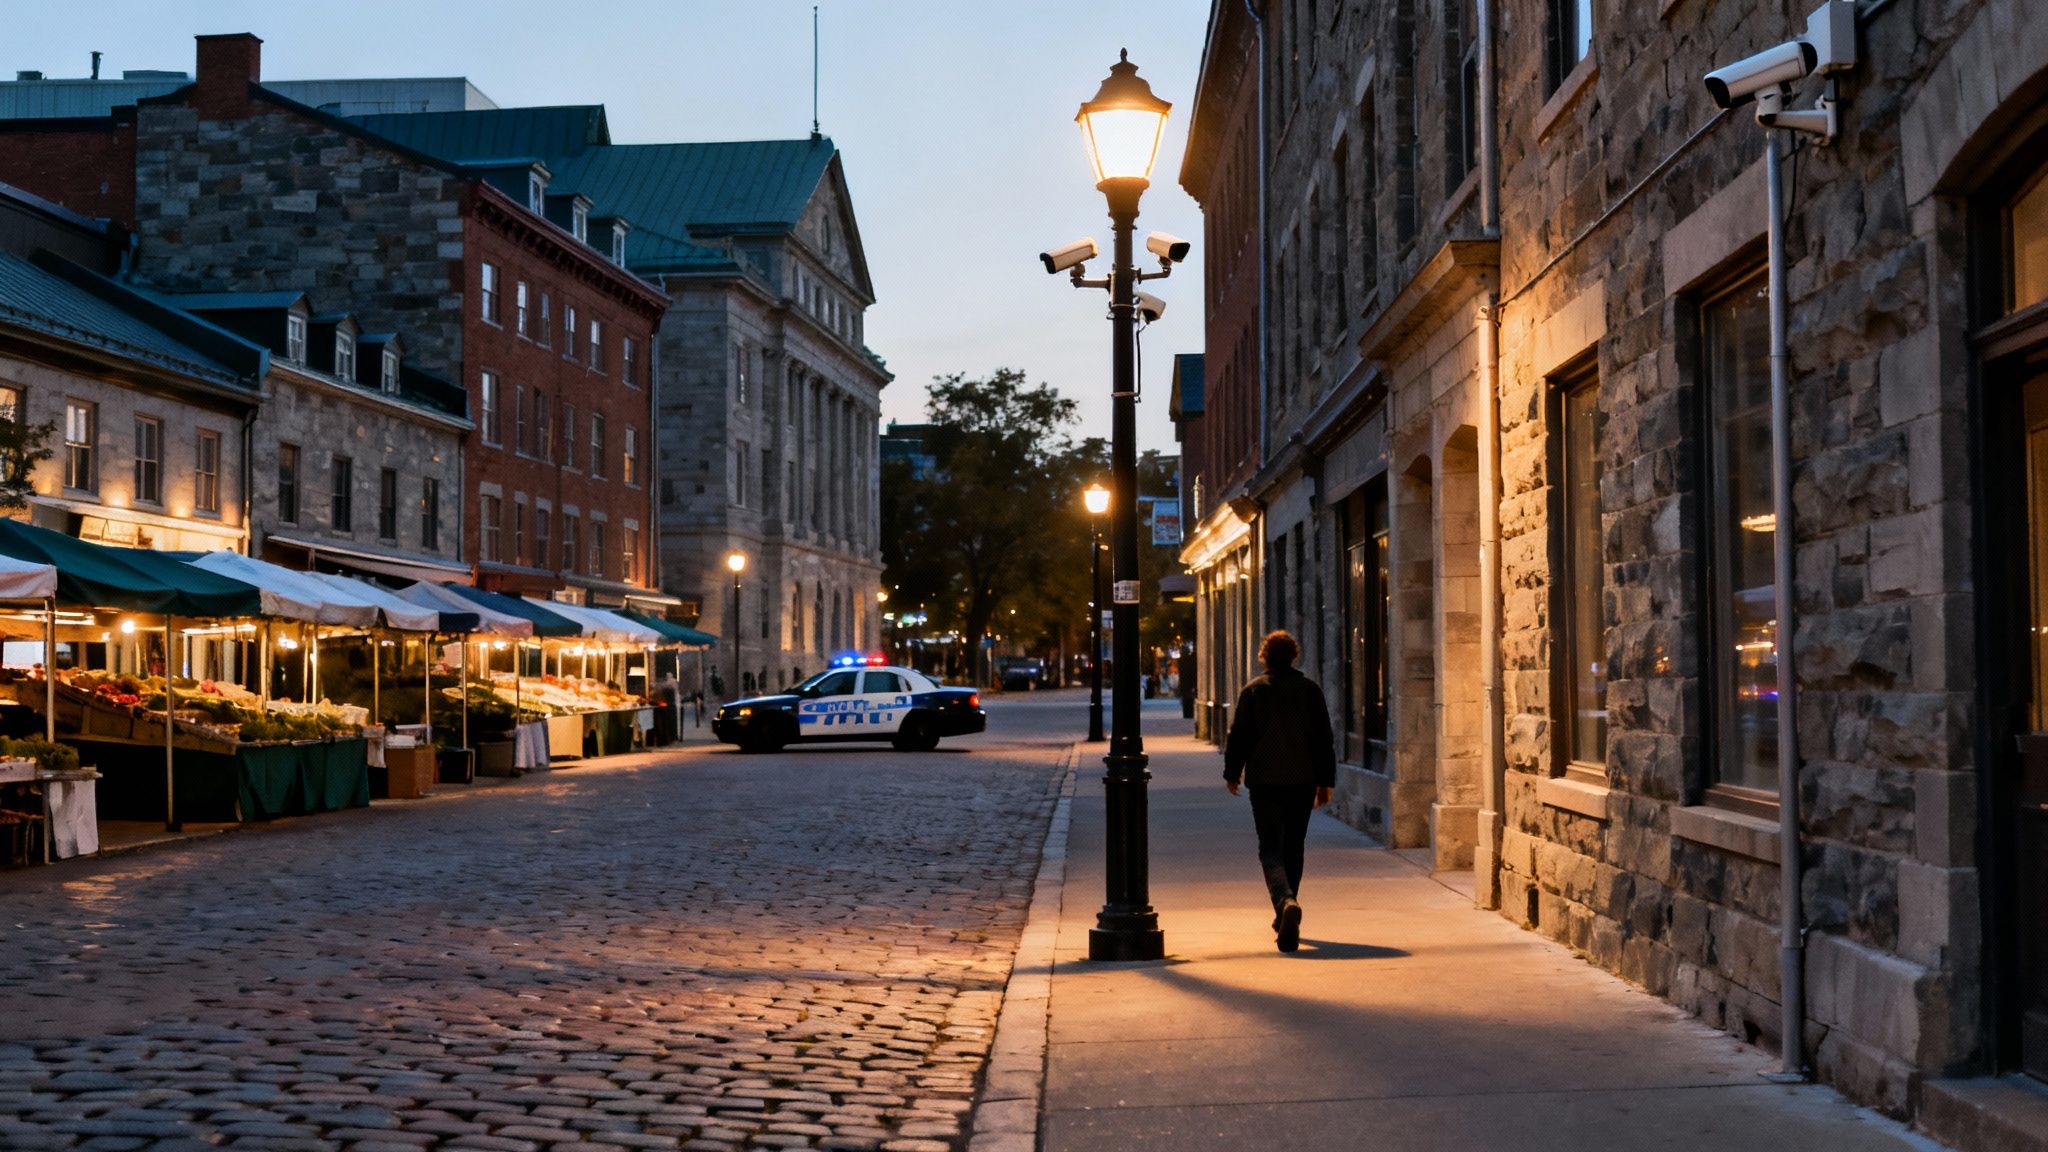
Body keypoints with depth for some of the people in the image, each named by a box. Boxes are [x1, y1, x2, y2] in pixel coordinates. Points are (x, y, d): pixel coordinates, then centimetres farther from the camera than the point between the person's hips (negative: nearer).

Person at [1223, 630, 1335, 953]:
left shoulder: (1253, 690, -2)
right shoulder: (1310, 690, 4)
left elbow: (1238, 735, 1)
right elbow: (1323, 738, 5)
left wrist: (1232, 773, 14)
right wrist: (1325, 781, 10)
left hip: (1264, 781, -3)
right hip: (1302, 780, 3)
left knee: (1271, 848, -4)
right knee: (1293, 847, 15)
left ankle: (1285, 901, -32)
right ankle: (1285, 919, 23)